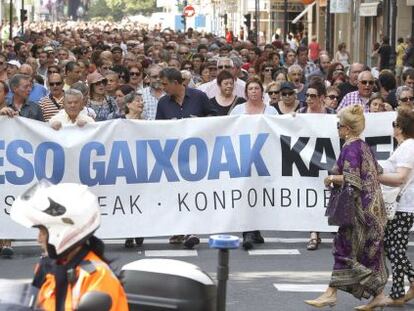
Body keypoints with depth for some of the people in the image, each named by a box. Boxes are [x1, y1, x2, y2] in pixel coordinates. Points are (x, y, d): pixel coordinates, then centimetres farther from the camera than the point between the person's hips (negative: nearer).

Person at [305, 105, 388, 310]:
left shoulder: (350, 148, -14)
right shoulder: (364, 146, 13)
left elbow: (351, 178, -22)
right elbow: (377, 174, 18)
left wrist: (332, 178, -6)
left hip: (359, 208, -9)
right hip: (372, 207, 9)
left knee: (345, 248, -5)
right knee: (370, 251, 10)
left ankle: (331, 293, -2)